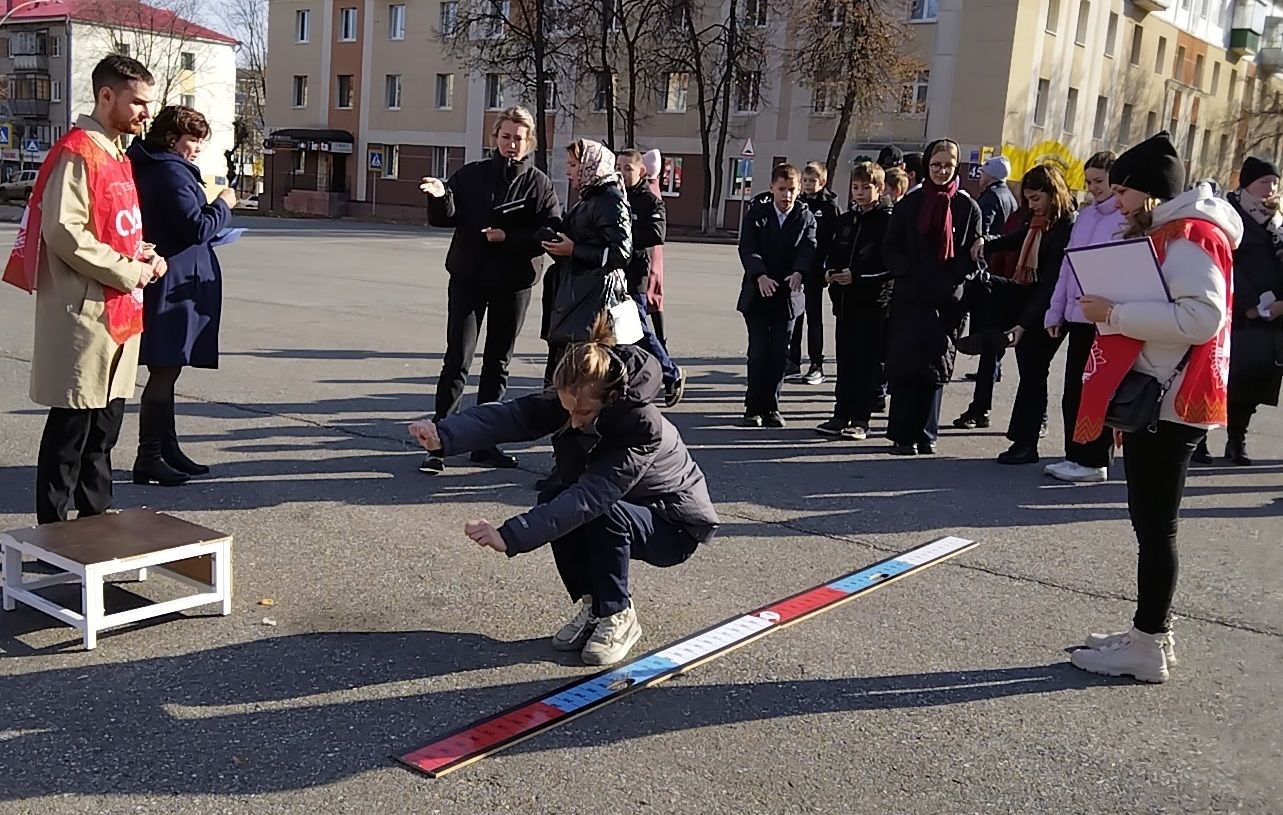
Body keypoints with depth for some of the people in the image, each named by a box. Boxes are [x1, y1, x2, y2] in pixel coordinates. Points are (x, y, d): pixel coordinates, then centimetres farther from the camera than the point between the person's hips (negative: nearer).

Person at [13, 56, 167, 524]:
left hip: (121, 312, 9)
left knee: (106, 424, 15)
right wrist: (129, 272, -16)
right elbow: (63, 231, -21)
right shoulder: (77, 153, -13)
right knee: (71, 427, -3)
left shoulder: (117, 155, 17)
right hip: (84, 313, -9)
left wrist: (144, 254, 7)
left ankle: (97, 519, 25)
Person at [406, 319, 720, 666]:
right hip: (620, 509, 7)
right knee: (554, 501, -21)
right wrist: (444, 435, -47)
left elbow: (591, 497, -43)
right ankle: (593, 604, -1)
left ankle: (617, 617, -12)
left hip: (677, 526, -6)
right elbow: (509, 416, -29)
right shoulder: (573, 402, -16)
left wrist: (509, 537, -49)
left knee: (603, 514, -34)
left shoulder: (643, 426, -36)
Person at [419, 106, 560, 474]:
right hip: (467, 278, -1)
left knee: (498, 362, 9)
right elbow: (444, 219, -1)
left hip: (513, 284, 1)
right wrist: (440, 197, -22)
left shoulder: (538, 183, 0)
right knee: (457, 359, -8)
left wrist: (508, 237, -18)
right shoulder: (471, 175, 2)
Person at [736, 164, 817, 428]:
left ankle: (771, 408, 13)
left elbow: (808, 249, -8)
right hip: (758, 293, -1)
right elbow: (748, 249, -9)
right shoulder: (756, 214, 3)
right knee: (758, 351, -2)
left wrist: (798, 273, -30)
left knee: (779, 353, 4)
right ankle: (754, 407, 6)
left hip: (788, 295, 1)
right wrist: (760, 276, -27)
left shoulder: (806, 218, 7)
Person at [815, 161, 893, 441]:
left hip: (873, 300, -6)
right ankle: (841, 415, 14)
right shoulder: (846, 220, 15)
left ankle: (861, 419, 4)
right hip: (845, 300, 6)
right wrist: (829, 271, -1)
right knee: (845, 359, 9)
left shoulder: (888, 221, -6)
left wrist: (857, 276, -18)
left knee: (867, 360, -1)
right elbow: (832, 253, 20)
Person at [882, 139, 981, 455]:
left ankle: (926, 434, 13)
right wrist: (908, 272, -10)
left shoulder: (967, 207, 6)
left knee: (936, 367, 5)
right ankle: (903, 435, 2)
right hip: (909, 297, 0)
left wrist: (951, 279, -10)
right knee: (904, 364, -3)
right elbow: (891, 248, 6)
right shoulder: (910, 203, 7)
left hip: (947, 299, 0)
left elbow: (973, 255, 5)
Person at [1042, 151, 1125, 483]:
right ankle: (1075, 456, 19)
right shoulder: (1085, 215, 15)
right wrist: (1056, 310, 14)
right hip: (1078, 315, 7)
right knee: (1073, 390, 10)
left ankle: (1094, 462, 7)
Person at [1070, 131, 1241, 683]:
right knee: (1150, 521, 15)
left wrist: (1114, 314, -23)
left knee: (1155, 524, -4)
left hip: (1170, 404, -11)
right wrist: (1112, 311, 9)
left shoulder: (1190, 236, -14)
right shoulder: (1163, 232, 18)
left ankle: (1148, 647, 5)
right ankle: (1149, 633, 25)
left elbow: (1201, 317, -26)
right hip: (1151, 399, 11)